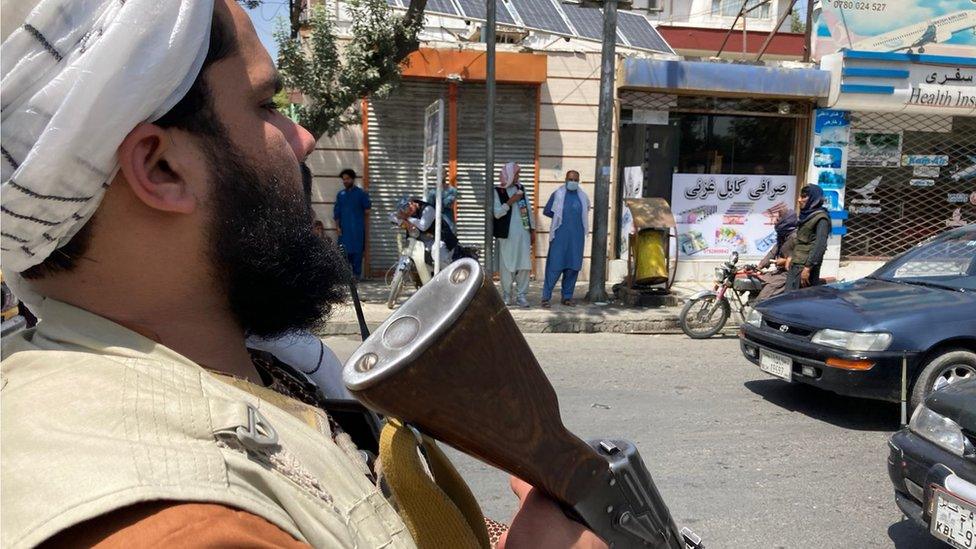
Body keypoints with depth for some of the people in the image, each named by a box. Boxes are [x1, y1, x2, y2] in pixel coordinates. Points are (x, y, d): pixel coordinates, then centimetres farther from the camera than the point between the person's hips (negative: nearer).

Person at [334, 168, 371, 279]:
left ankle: (357, 274, 5)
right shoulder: (340, 194, 11)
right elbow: (336, 211, 10)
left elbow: (367, 208, 3)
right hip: (344, 228, 3)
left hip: (357, 228, -3)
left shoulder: (361, 193, 0)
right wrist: (337, 226, 2)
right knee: (344, 250, 3)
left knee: (357, 250, -2)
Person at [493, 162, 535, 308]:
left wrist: (532, 229, 13)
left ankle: (521, 296, 7)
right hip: (507, 234, -4)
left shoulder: (521, 188, 11)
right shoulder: (498, 191, -3)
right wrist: (510, 201, -16)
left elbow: (528, 209, 15)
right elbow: (497, 213, -11)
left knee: (524, 265, 1)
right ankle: (507, 296, 13)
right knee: (507, 265, 1)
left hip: (523, 233, 4)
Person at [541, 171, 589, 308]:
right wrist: (560, 218, 5)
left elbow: (586, 210, 29)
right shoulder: (558, 194, -1)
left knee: (573, 267, 5)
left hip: (576, 237, 4)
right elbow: (546, 211, 5)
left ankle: (567, 297, 14)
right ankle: (546, 297, -2)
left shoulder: (583, 197, 10)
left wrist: (575, 218, 13)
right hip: (560, 236, -4)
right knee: (555, 266, -7)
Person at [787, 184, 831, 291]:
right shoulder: (805, 215, 16)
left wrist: (808, 267, -23)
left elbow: (820, 246, -19)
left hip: (806, 266, -9)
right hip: (796, 264, 9)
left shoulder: (821, 218, -10)